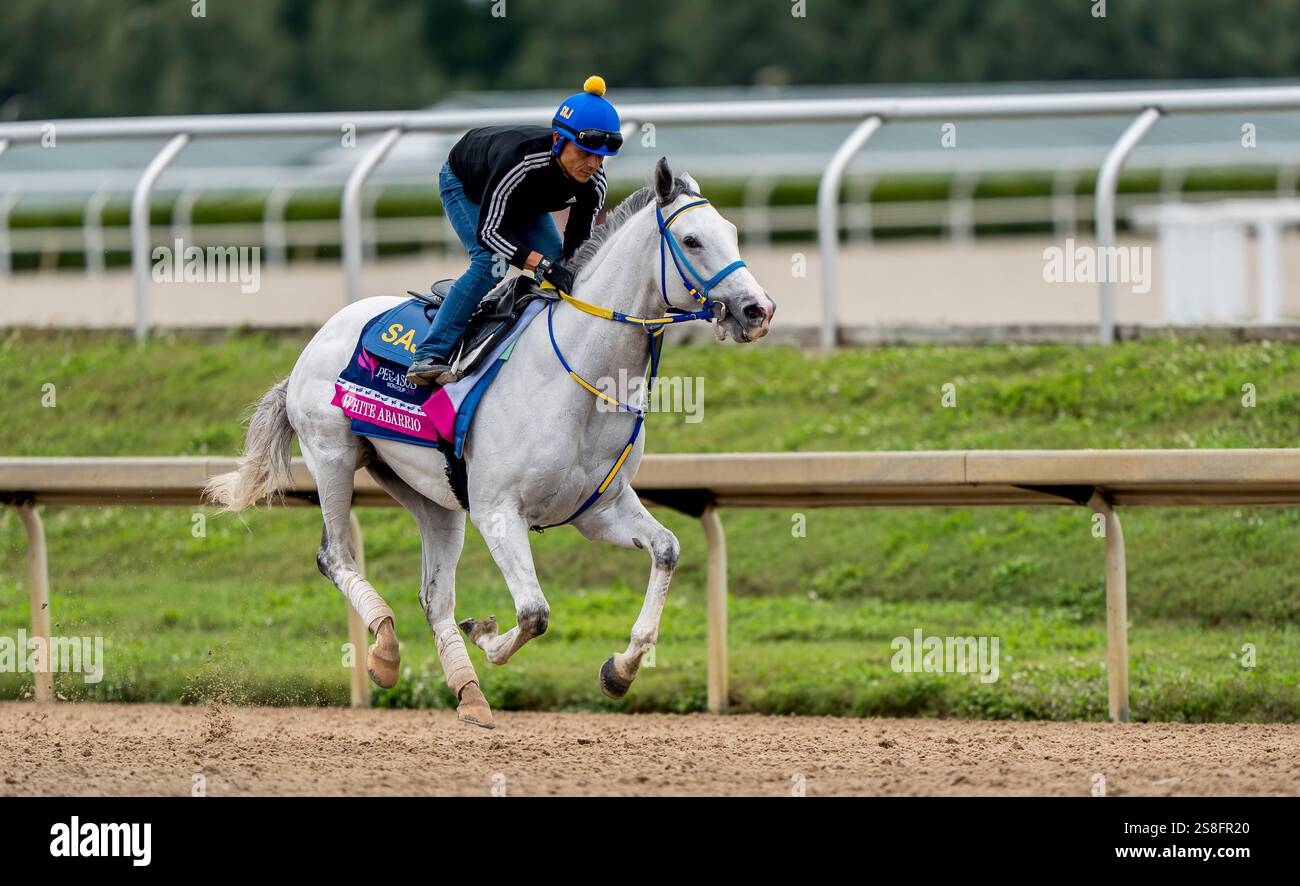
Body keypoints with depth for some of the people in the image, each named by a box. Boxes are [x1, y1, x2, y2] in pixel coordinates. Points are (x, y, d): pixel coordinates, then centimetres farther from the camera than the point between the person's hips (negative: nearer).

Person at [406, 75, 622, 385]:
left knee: (559, 264, -12)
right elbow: (488, 232, -44)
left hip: (525, 203, 6)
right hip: (465, 186, -6)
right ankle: (429, 357, -24)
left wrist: (569, 270, -38)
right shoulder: (518, 159, -46)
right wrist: (542, 265, -55)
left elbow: (578, 243, -17)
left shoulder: (593, 182, -28)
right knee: (490, 263, -26)